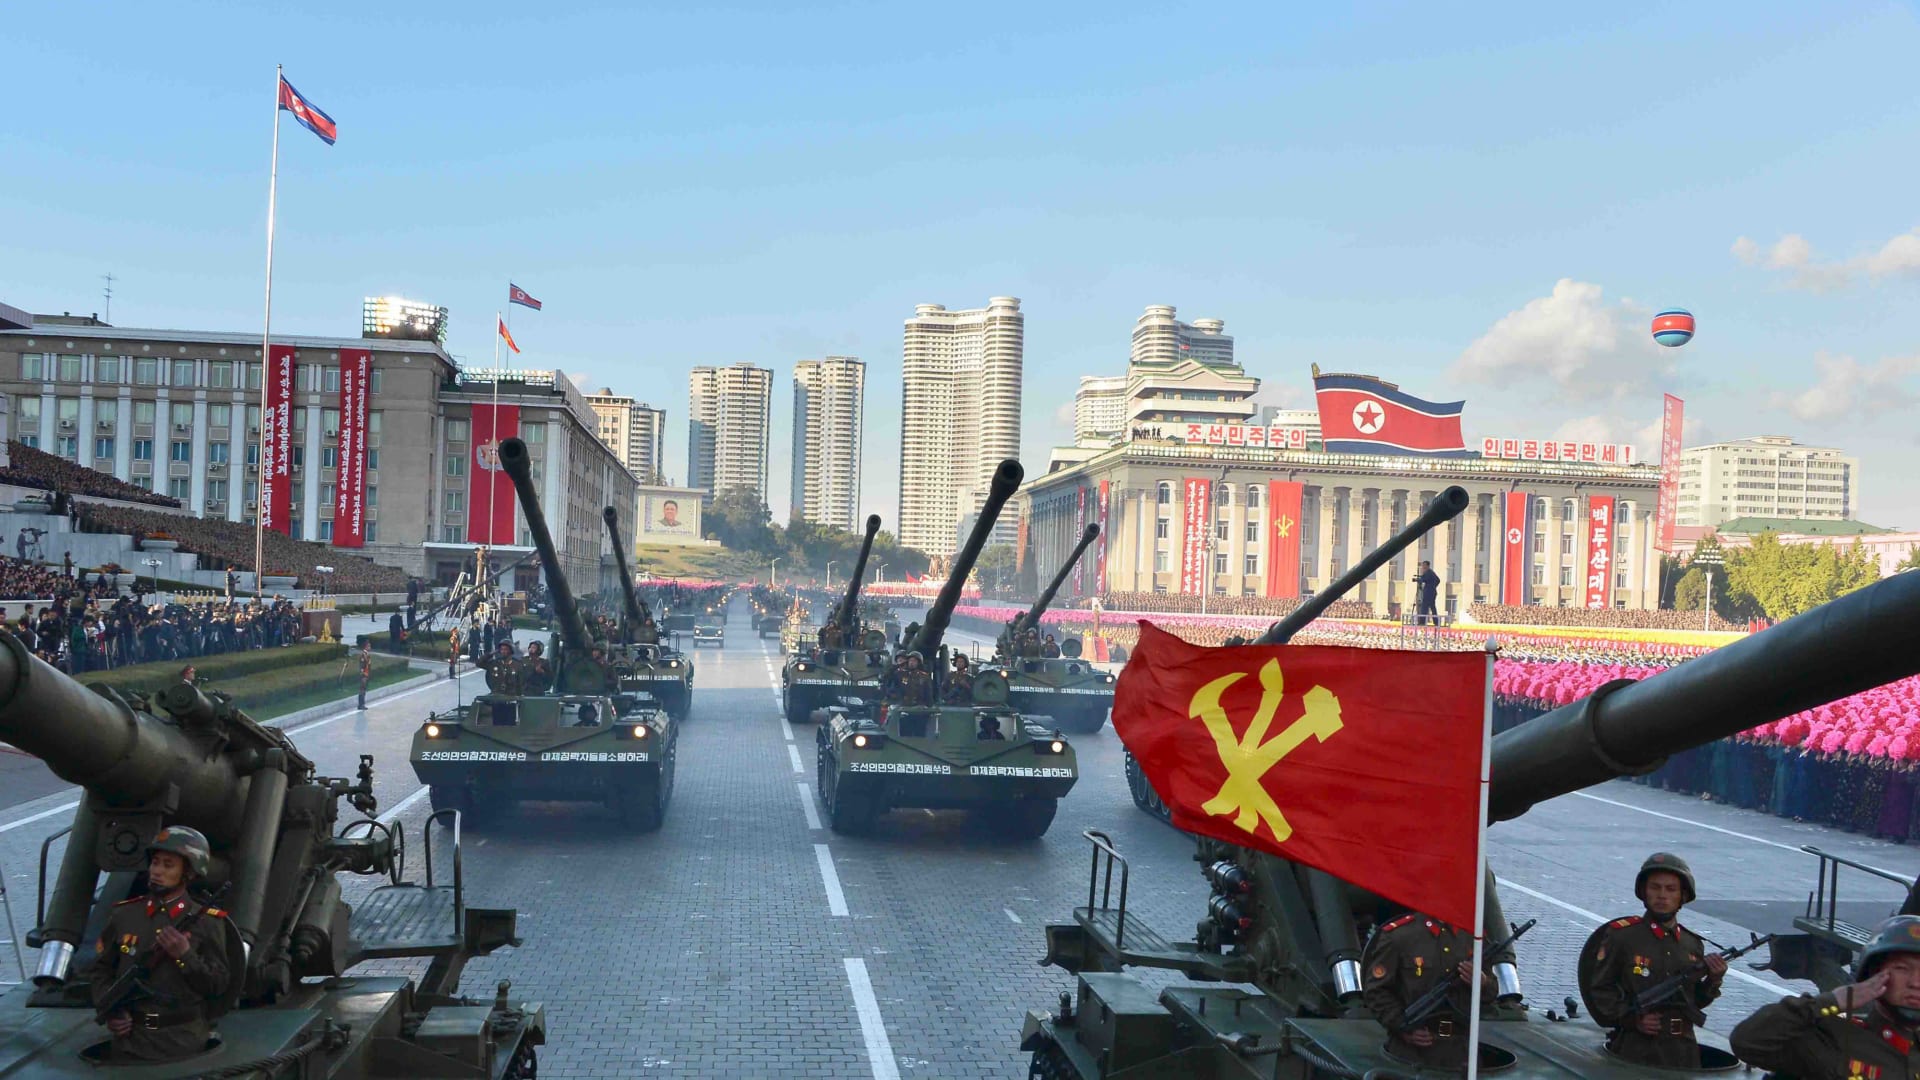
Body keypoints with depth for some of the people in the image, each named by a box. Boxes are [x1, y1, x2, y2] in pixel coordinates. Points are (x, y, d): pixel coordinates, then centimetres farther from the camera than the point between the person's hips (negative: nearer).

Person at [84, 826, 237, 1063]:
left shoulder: (207, 923, -2)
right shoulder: (124, 915, 7)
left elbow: (219, 985, -5)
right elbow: (99, 970, 13)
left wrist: (186, 955, -17)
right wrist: (110, 1010, -2)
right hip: (129, 1037, 2)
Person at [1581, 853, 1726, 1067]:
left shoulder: (1693, 944, 13)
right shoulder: (1621, 935, -3)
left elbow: (1695, 1001, 19)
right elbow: (1599, 989, -4)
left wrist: (1713, 981, 2)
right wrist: (1632, 1018, -14)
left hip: (1684, 1050, 5)